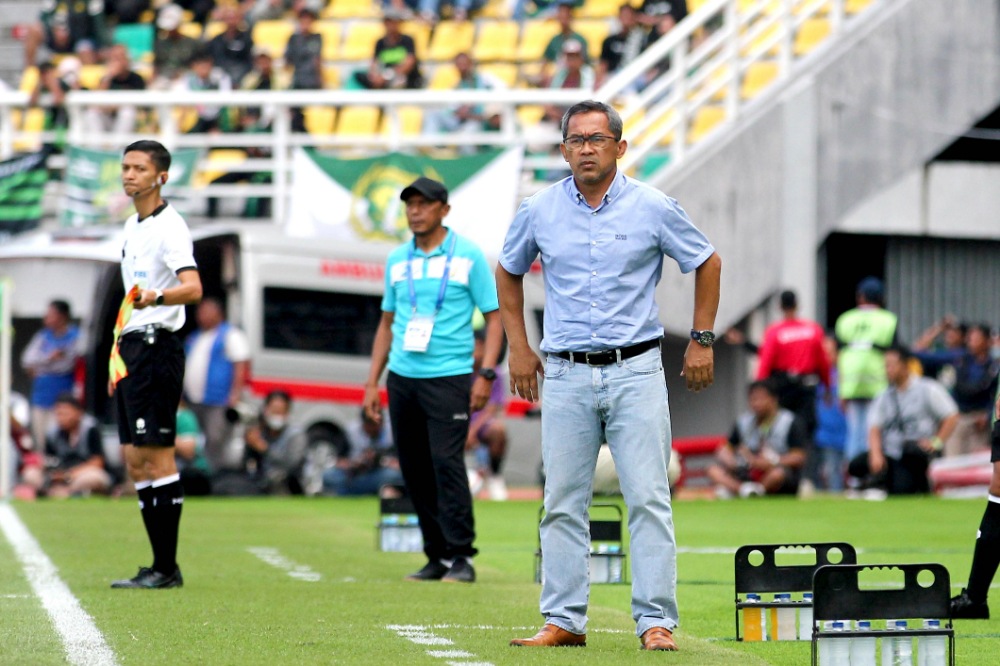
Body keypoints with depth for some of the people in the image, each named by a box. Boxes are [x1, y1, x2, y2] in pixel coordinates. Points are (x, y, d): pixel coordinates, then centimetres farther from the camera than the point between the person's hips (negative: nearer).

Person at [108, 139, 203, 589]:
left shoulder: (169, 227, -10)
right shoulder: (132, 227, 18)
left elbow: (193, 287, -24)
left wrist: (157, 297, -42)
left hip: (157, 347, -9)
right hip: (131, 349, 9)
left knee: (156, 457, -10)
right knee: (134, 461, 8)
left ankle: (167, 568, -8)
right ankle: (160, 564, 11)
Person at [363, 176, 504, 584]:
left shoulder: (468, 256, 0)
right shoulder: (397, 260, 13)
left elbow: (493, 317, 0)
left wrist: (485, 374, -11)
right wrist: (373, 383, 13)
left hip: (449, 378, -5)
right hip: (402, 378, 5)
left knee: (446, 462, -15)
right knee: (414, 471, 4)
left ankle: (461, 558, -12)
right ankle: (437, 558, 12)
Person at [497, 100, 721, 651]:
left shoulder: (653, 207, -1)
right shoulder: (539, 211, 4)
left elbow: (707, 263, 11)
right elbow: (508, 273, 20)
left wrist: (702, 340, 7)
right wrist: (517, 347, 14)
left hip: (635, 372, -2)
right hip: (566, 377, 2)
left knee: (648, 500, -6)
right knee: (562, 504, 3)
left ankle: (655, 621, -5)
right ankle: (564, 621, 9)